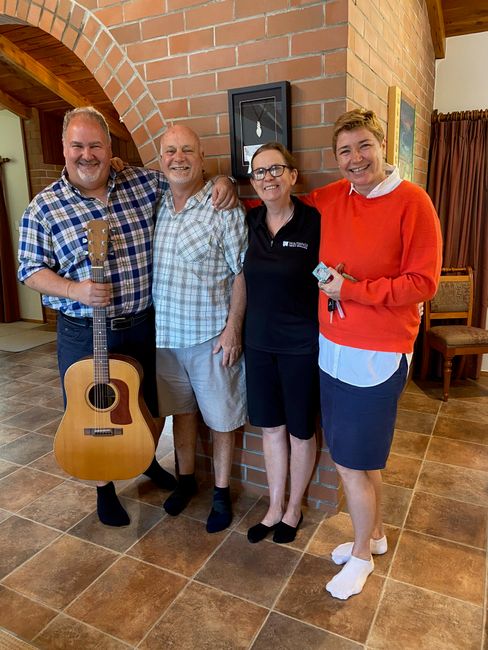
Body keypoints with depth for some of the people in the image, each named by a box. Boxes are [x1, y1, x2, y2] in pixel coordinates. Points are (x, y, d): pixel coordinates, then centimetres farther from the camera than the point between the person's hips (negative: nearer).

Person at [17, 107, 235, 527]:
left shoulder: (144, 183, 0)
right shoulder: (44, 208, -6)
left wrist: (219, 181, -11)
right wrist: (73, 290, -22)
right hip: (84, 334, -2)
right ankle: (105, 487, 38)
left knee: (151, 406, 19)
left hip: (144, 324, 3)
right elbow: (31, 270, -4)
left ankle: (147, 460, 49)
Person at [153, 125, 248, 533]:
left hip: (211, 335, -5)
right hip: (165, 333, 5)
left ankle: (222, 491, 29)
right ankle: (186, 479, 40)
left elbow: (242, 272, -13)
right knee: (180, 408, 20)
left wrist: (232, 327, -16)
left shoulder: (224, 208, -12)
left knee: (220, 418, 8)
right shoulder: (155, 206, 5)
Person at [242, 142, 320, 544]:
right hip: (259, 341, 5)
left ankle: (294, 509, 36)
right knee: (271, 427, 17)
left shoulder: (314, 223, -13)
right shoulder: (250, 221, 1)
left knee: (300, 430, 12)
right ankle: (275, 508, 36)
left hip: (301, 345, -4)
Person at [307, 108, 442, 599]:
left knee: (352, 464, 5)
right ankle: (375, 534, 44)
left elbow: (423, 283, -13)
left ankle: (361, 555, 32)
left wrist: (354, 289, -18)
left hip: (377, 356, -6)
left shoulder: (411, 202, -10)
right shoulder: (329, 199, 6)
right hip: (332, 349, 6)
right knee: (361, 456, 20)